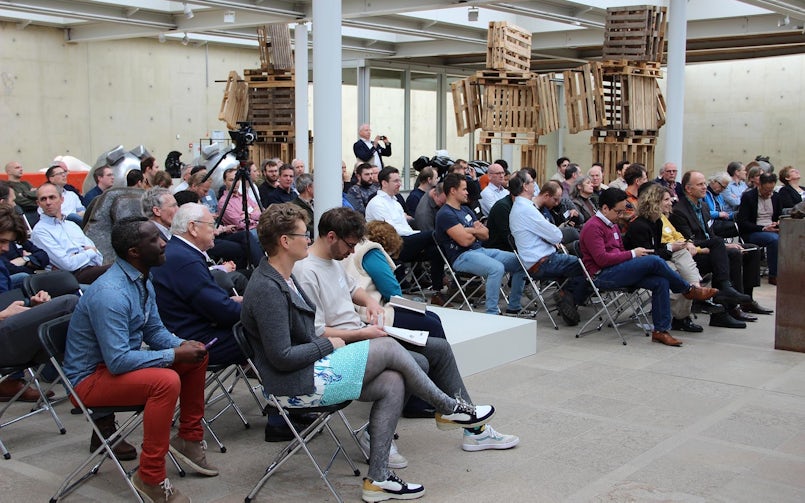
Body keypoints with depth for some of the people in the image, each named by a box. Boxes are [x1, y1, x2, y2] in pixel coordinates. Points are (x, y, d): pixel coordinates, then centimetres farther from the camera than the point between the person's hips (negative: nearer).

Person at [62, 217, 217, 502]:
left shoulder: (142, 281, 1)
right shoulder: (110, 293, -29)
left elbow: (155, 332, 12)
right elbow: (118, 361, -32)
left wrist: (182, 345, -8)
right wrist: (174, 355, -26)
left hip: (121, 361, 10)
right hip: (91, 378, -10)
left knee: (196, 355, 10)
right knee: (166, 380, -32)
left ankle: (190, 438, 22)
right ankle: (150, 478, -20)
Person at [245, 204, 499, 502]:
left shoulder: (285, 277, 12)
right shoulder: (267, 289, -21)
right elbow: (282, 357, -23)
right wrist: (330, 344, -11)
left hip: (311, 368, 10)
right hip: (298, 385, -10)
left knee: (393, 383, -2)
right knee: (388, 348, -10)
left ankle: (378, 478, 0)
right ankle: (449, 408, 10)